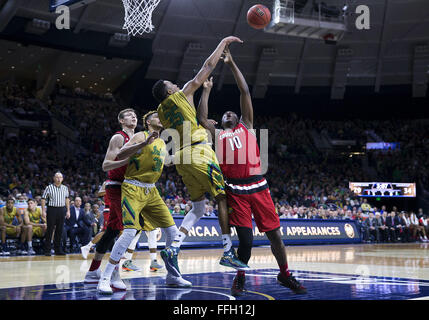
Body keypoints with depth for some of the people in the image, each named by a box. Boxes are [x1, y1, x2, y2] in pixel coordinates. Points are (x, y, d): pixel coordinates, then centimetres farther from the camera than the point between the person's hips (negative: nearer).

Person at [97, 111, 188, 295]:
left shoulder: (162, 143, 18)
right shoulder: (141, 136, -5)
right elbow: (120, 155, -18)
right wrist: (144, 143, -28)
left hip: (151, 191, 8)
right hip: (133, 188, -8)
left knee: (172, 231, 3)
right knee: (130, 232, -20)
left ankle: (173, 276, 15)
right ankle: (105, 278, -14)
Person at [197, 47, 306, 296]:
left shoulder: (247, 126, 16)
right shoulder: (217, 134, 18)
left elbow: (246, 92, 11)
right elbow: (201, 117, 7)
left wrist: (232, 64, 11)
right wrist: (207, 89, 16)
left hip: (258, 186, 1)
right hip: (234, 190, 0)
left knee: (274, 233, 4)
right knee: (246, 239, -6)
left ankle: (285, 275, 21)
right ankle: (240, 277, 16)